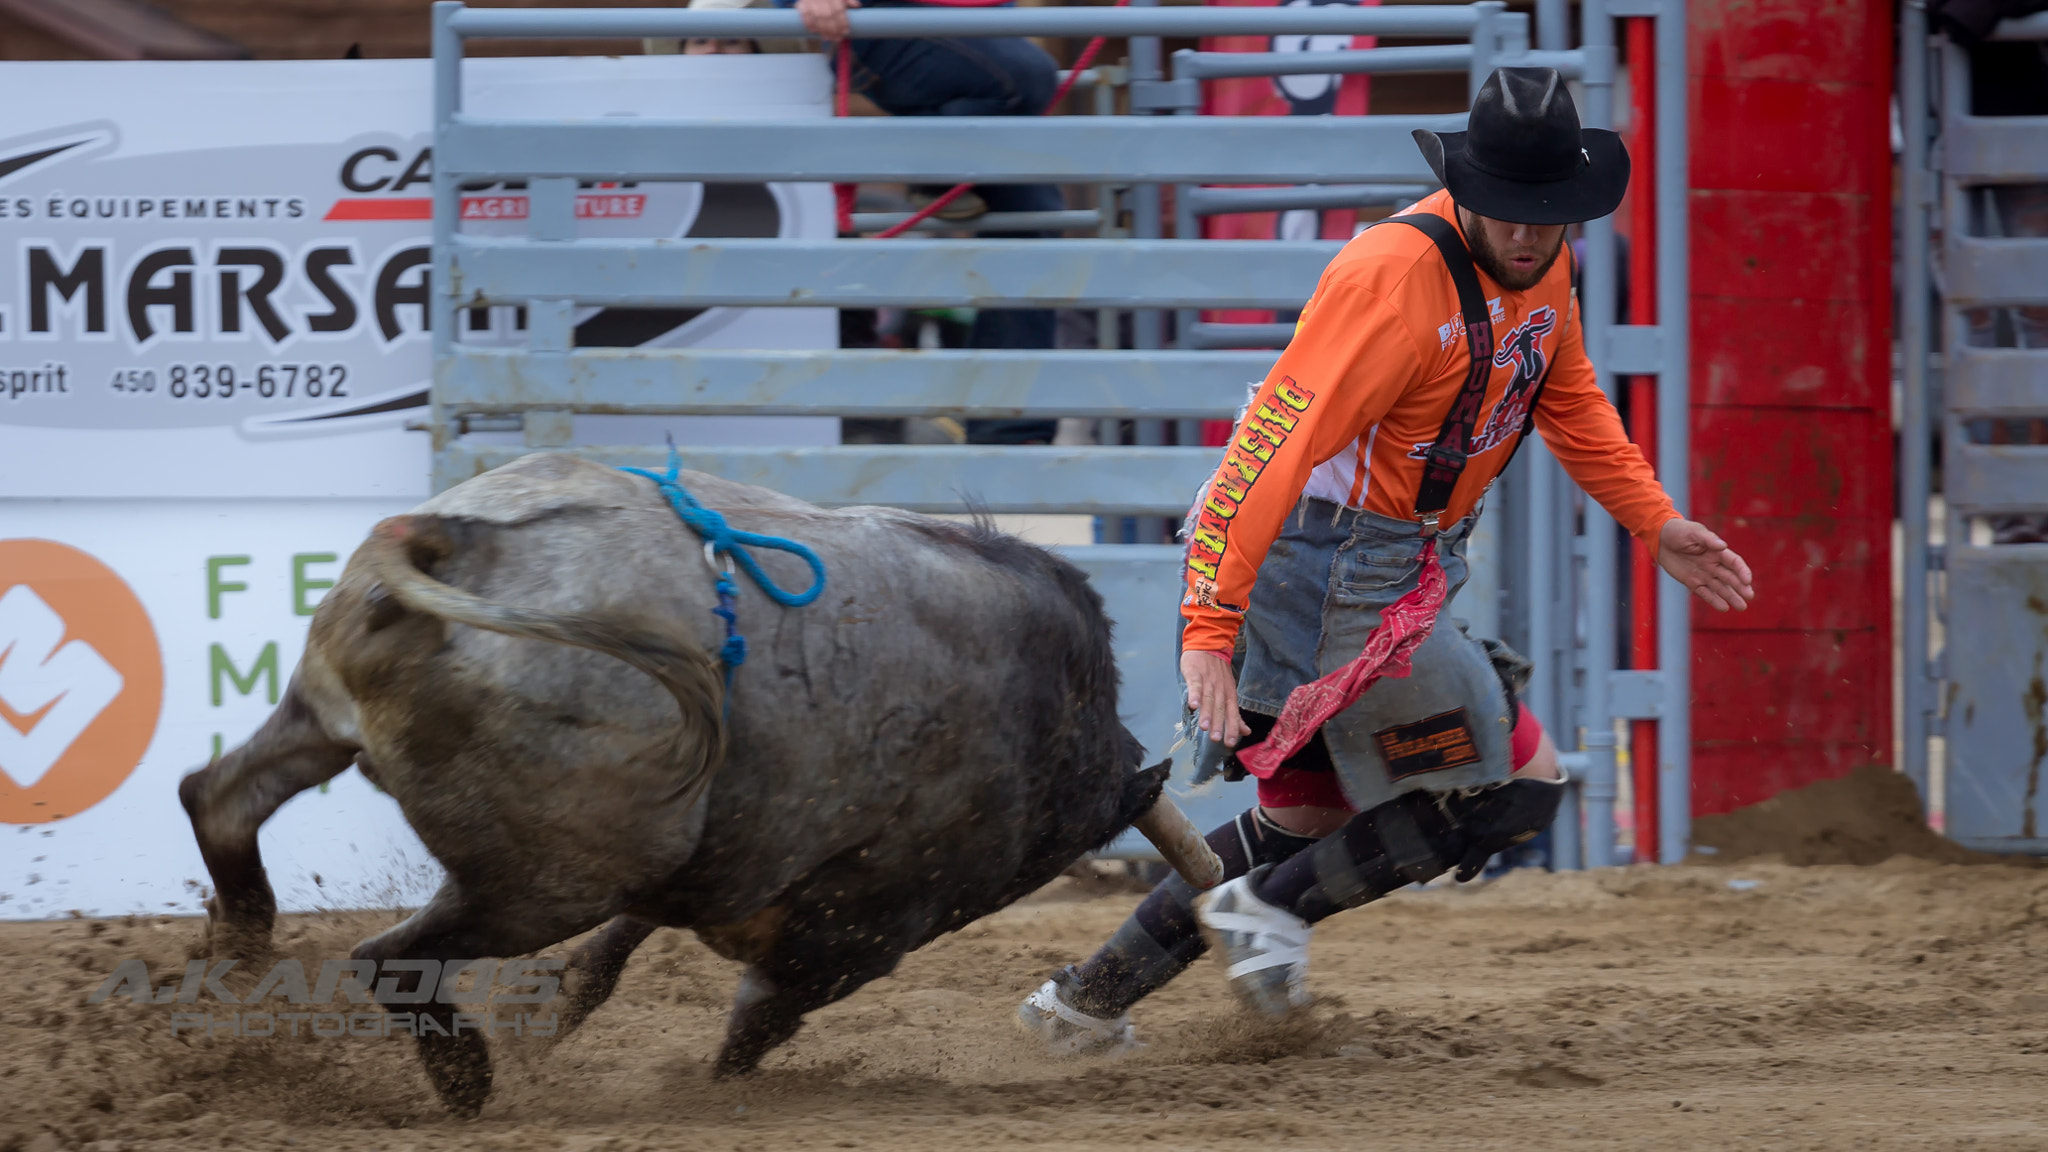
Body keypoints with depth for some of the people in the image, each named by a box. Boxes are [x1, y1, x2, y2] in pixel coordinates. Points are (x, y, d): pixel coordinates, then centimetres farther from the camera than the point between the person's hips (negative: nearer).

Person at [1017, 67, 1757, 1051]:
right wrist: (1208, 627, -35)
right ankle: (1272, 909, -1)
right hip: (1335, 576, -10)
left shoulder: (1543, 268, 4)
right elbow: (1275, 443, -30)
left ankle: (1088, 1001, 25)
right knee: (1521, 782, -5)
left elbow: (1571, 404, 26)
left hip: (1401, 580, 10)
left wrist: (1656, 526, 18)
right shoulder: (1398, 275, -25)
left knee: (1307, 818, 19)